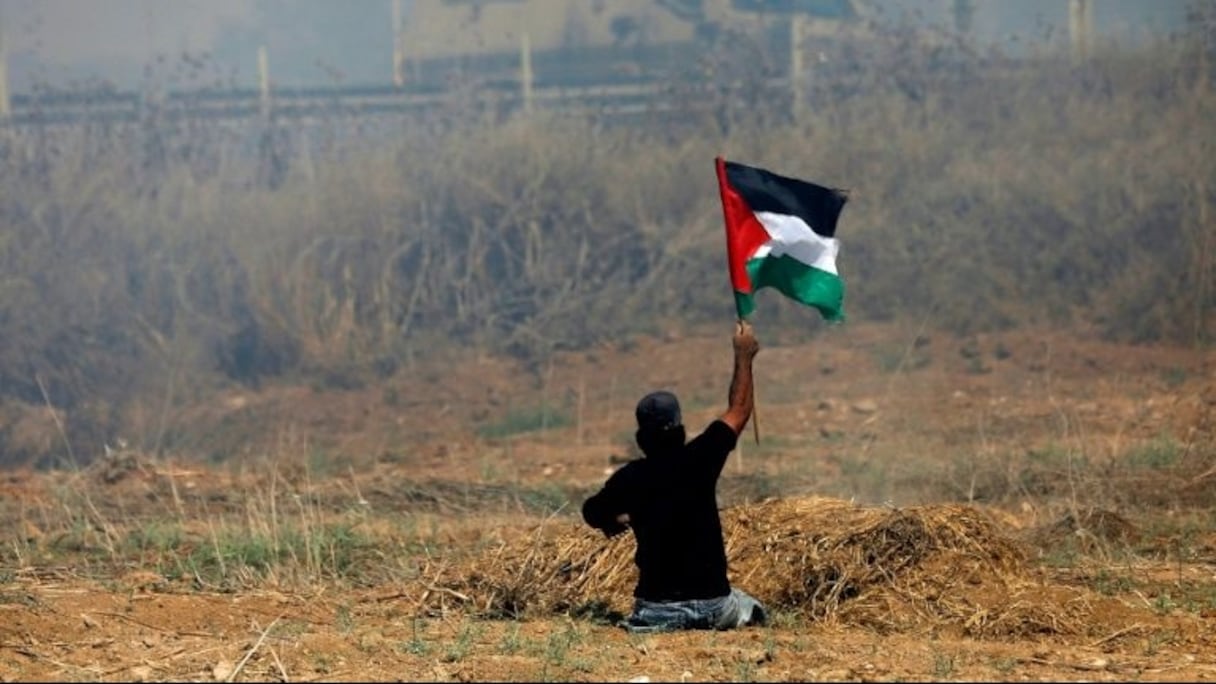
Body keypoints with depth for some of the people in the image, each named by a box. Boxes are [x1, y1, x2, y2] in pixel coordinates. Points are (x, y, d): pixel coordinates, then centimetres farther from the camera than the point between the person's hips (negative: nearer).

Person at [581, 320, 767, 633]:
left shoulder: (629, 478, -6)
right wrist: (743, 356, 16)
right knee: (753, 610, 30)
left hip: (655, 605, -1)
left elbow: (592, 514, 13)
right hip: (711, 601, 1)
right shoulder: (697, 461, -10)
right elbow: (738, 412, 4)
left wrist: (617, 519, 35)